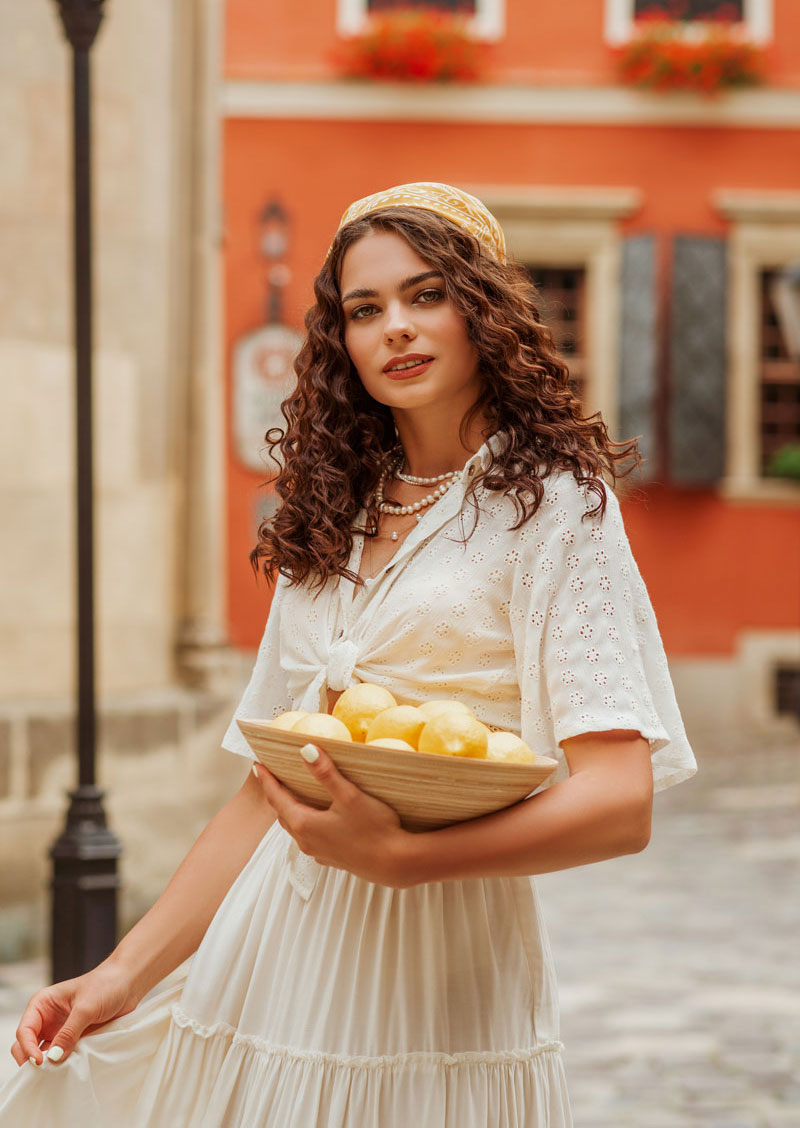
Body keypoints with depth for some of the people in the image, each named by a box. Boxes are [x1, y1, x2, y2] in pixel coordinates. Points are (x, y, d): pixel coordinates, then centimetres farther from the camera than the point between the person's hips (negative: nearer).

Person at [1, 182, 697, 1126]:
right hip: (272, 969, 5)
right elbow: (266, 795, 13)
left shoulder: (553, 506, -5)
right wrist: (128, 971, 5)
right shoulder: (330, 525, 13)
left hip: (442, 980, -5)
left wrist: (403, 855, -27)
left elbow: (620, 802, -15)